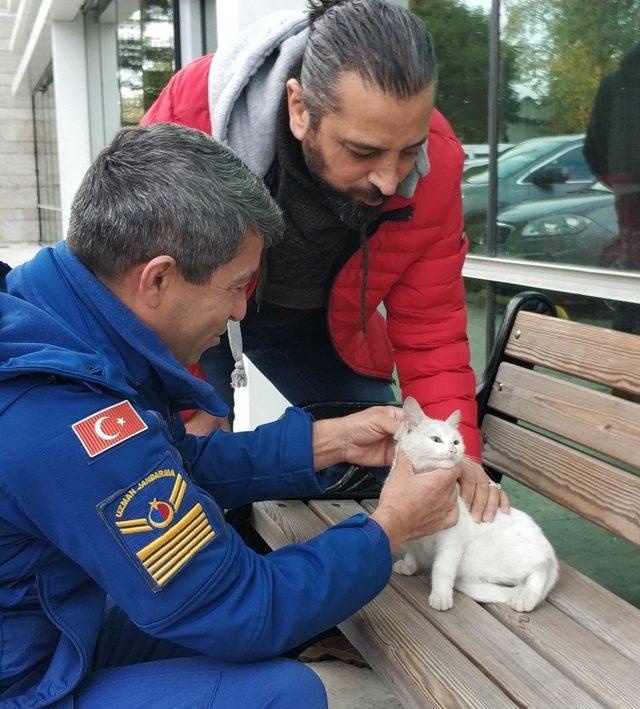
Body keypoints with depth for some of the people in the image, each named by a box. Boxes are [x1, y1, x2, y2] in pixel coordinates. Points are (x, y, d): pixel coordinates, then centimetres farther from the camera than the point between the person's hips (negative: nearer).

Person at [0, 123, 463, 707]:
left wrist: (331, 441, 3)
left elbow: (179, 469, 7)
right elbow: (245, 612, -24)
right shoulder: (69, 424, -35)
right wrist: (389, 528, -10)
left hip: (48, 630, 9)